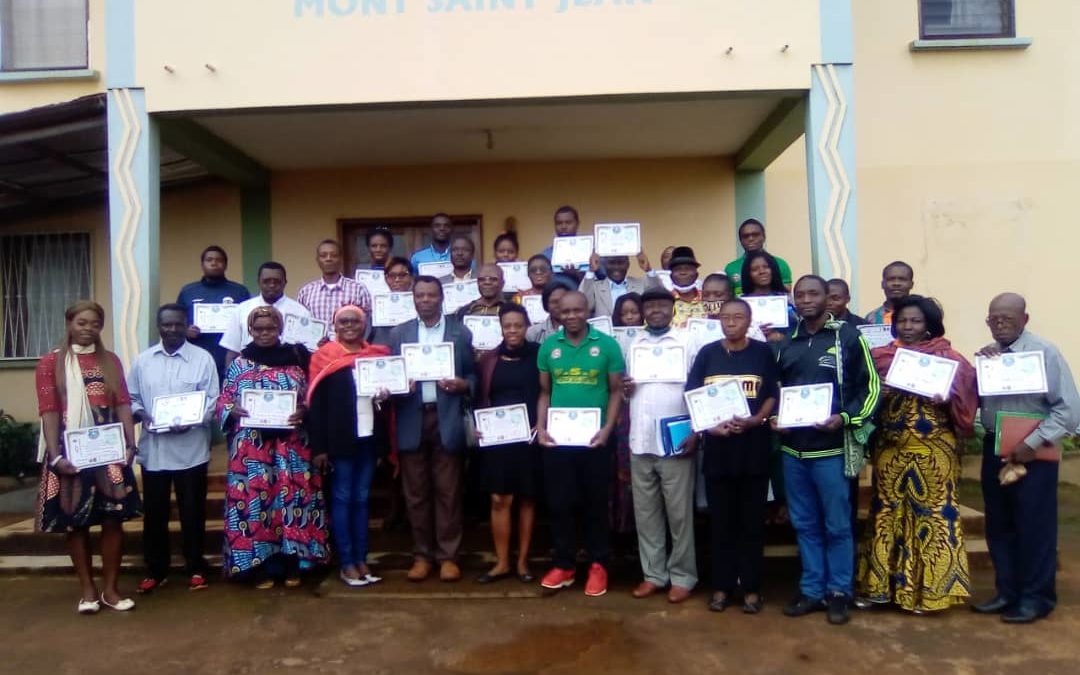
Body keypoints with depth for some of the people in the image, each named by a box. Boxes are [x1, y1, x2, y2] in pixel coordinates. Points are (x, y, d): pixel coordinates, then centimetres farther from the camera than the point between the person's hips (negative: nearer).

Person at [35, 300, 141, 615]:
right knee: (76, 521, 5)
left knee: (113, 518, 3)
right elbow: (49, 411, -6)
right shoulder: (50, 362, 1)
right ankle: (88, 590, 18)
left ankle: (110, 588, 15)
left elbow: (123, 404, 6)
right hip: (71, 452, -2)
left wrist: (130, 443, -5)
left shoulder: (111, 360, 10)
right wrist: (55, 455, -13)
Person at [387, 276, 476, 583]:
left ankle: (448, 556, 14)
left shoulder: (461, 332, 6)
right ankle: (422, 555, 20)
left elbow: (473, 376, 7)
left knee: (448, 492, 3)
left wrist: (461, 385, -13)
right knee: (416, 493, 8)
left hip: (447, 420, -1)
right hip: (412, 421, 2)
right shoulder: (398, 333, 10)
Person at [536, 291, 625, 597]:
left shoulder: (607, 344, -2)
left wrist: (607, 429, -11)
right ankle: (563, 564, 22)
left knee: (595, 503, 8)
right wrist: (541, 427, -2)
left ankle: (598, 565, 22)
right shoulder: (548, 346, 5)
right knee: (560, 502, 8)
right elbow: (544, 392, 10)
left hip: (594, 439, -2)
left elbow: (616, 391, 0)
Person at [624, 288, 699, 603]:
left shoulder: (686, 343, 1)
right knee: (645, 512, 9)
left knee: (679, 512, 2)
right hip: (639, 442, 4)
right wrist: (623, 390, -5)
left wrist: (695, 432, -11)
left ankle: (682, 576, 13)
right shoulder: (633, 344, 12)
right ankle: (653, 573, 19)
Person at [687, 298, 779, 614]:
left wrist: (755, 420, -16)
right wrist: (710, 425, -12)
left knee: (752, 519, 6)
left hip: (754, 445, -1)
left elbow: (773, 395, 2)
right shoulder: (707, 353, 5)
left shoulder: (763, 352, 2)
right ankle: (721, 586, 17)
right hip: (717, 445, 1)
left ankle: (751, 588, 16)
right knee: (720, 519, 7)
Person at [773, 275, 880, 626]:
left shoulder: (848, 337, -2)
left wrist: (845, 419, -17)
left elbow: (871, 387, -4)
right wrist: (774, 418, 1)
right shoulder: (786, 343, 13)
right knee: (805, 524, 12)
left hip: (832, 448, -5)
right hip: (792, 448, 5)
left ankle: (839, 592, 19)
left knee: (837, 525, 5)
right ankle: (812, 590, 23)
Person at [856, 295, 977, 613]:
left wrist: (946, 400, -20)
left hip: (934, 449, -3)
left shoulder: (949, 358, 0)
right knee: (888, 512, 8)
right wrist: (878, 396, -9)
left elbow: (963, 400, -1)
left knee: (932, 512, 1)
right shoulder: (881, 356, 8)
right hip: (890, 448, 3)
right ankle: (882, 583, 16)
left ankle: (930, 588, 11)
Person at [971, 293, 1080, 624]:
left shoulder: (1045, 352, -10)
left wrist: (1032, 443, -17)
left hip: (1033, 453, -5)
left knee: (1034, 528, 3)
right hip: (994, 449, 6)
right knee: (999, 526, 13)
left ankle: (1036, 597, 19)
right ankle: (1007, 592, 27)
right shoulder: (986, 355, 6)